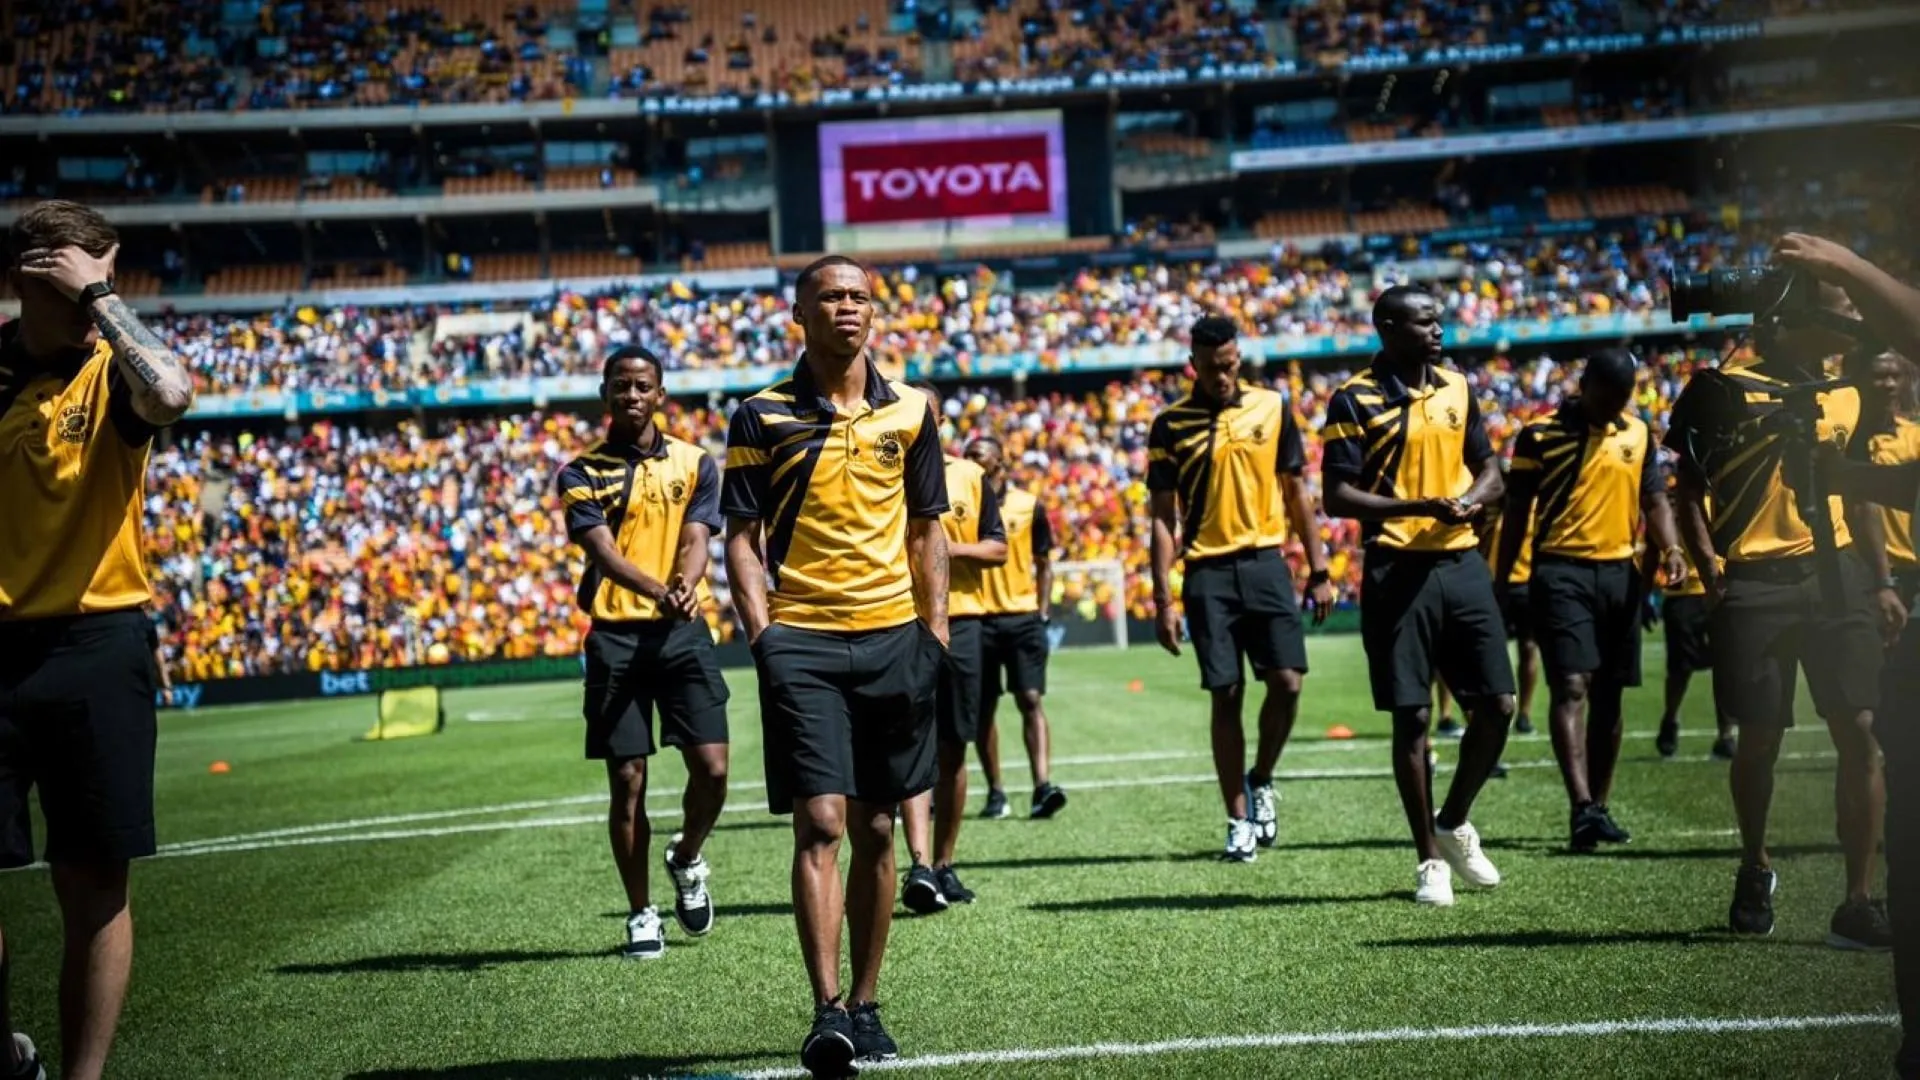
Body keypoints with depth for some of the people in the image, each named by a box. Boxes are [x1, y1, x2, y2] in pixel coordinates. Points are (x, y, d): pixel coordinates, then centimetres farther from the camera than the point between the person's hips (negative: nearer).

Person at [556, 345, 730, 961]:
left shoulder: (694, 463, 10)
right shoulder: (582, 473, 4)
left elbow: (697, 538, -1)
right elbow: (603, 550, -10)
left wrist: (685, 587, -24)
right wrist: (656, 590, -30)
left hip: (683, 632, 1)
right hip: (615, 635, -1)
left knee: (712, 767, -6)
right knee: (627, 781, 1)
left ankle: (687, 860, 25)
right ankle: (641, 915, 14)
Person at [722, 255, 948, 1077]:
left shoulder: (909, 412, 9)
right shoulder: (763, 416, 2)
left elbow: (926, 528, 14)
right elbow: (743, 538, 2)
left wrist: (934, 630, 6)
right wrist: (761, 636, -9)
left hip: (893, 638, 3)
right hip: (802, 641, -3)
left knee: (875, 831, 8)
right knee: (820, 824, -11)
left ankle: (865, 1005, 18)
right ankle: (827, 1014, -12)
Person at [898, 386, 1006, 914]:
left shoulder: (969, 476, 10)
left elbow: (998, 548, 8)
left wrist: (956, 549, -9)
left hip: (959, 622, 3)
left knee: (953, 750, 8)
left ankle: (944, 865, 19)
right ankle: (920, 865, -20)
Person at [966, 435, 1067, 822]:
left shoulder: (1028, 506, 4)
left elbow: (1044, 564, 9)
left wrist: (1042, 613, 1)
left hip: (1023, 617, -1)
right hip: (976, 619, 1)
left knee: (1030, 700, -9)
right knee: (983, 708, 6)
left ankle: (1043, 787, -15)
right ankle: (995, 793, 14)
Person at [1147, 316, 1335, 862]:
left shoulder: (1272, 407, 5)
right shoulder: (1171, 424, 0)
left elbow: (1295, 492, 11)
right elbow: (1163, 515, 1)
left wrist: (1319, 571, 7)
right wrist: (1164, 599, -4)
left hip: (1265, 561, 1)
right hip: (1208, 572, -1)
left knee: (1286, 681, -9)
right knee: (1226, 695, 1)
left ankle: (1261, 781, 18)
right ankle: (1239, 822, 10)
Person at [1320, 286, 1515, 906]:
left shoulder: (1456, 389, 11)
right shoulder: (1355, 401, -5)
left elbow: (1490, 474, 15)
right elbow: (1337, 496, -10)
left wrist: (1470, 501, -8)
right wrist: (1416, 507, -21)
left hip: (1462, 563, 5)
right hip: (1398, 571, -5)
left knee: (1497, 705, 3)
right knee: (1411, 717, 0)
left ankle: (1454, 823, 26)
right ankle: (1430, 860, 12)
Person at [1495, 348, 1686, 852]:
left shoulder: (1639, 435, 11)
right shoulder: (1541, 435, -2)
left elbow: (1654, 500, 12)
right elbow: (1517, 513, 2)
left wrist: (1670, 548, -7)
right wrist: (1500, 583, 0)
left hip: (1621, 572, 5)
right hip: (1561, 570, -5)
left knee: (1609, 694, 9)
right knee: (1571, 686, -14)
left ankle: (1600, 806, 18)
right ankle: (1581, 806, -21)